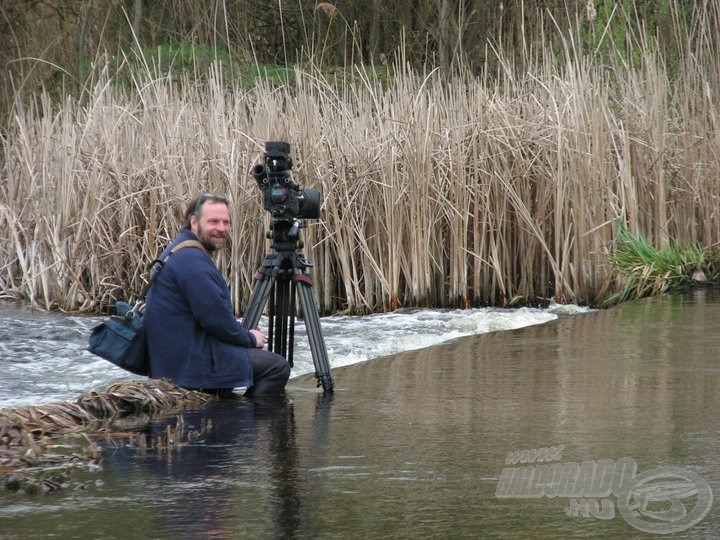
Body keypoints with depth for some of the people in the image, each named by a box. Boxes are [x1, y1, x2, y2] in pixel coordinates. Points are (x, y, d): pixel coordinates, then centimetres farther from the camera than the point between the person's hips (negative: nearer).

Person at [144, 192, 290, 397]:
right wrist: (250, 338, -6)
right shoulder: (191, 259, -19)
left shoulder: (179, 253, 15)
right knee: (277, 367, -8)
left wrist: (246, 335, 10)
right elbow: (216, 319, -22)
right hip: (193, 363, -11)